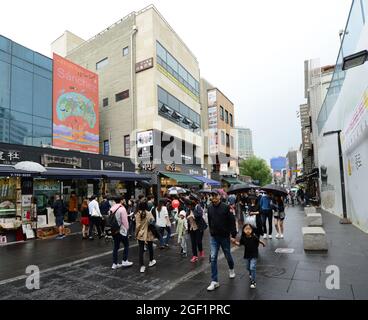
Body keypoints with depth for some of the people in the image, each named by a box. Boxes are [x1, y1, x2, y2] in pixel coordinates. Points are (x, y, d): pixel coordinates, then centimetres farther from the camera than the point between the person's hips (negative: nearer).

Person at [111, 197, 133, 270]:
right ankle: (124, 261, 11)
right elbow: (124, 220, -16)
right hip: (121, 230, -7)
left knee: (116, 247, 13)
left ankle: (115, 264, 17)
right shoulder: (122, 209, -16)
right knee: (126, 245, 9)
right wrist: (127, 228, -2)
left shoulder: (112, 209, 5)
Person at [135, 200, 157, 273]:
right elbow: (152, 222, -16)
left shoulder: (137, 214, -9)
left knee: (141, 250, 8)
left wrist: (136, 234, 6)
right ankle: (151, 261, 39)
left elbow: (137, 225, -6)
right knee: (150, 248, 21)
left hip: (140, 234, 1)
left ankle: (142, 266, 8)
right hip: (148, 234, -1)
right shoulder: (149, 213, -16)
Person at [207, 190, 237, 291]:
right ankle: (214, 281, 8)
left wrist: (233, 235, -14)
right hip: (214, 237, 3)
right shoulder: (210, 208, -2)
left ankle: (231, 269, 49)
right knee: (213, 258, -2)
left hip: (225, 236, -2)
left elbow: (232, 221, -13)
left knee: (228, 255, 17)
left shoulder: (226, 207, -14)